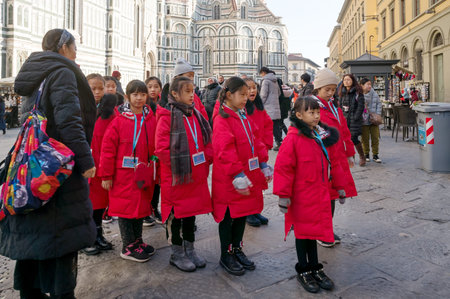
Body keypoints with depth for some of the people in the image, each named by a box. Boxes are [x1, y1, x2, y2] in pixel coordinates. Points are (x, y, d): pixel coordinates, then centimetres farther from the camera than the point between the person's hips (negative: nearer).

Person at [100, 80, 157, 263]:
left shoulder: (151, 119, 4)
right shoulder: (119, 120, -8)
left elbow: (155, 146, 9)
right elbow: (108, 148, -8)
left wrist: (154, 171, 6)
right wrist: (106, 175, -8)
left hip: (143, 174, 5)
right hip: (124, 174, -4)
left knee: (141, 205, 15)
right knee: (126, 207, 4)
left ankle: (137, 240, 33)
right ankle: (128, 247, 19)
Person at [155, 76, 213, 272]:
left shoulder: (196, 115, 9)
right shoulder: (167, 116, -11)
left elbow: (207, 141, 13)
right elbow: (162, 148, -16)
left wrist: (206, 160, 0)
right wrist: (177, 165, -16)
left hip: (196, 175, 7)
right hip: (175, 176, -6)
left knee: (191, 212, 17)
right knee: (176, 214, 7)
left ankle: (190, 249, 32)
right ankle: (177, 254, 24)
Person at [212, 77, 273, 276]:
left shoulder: (244, 117, 11)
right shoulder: (222, 119, -16)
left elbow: (255, 141, 16)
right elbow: (225, 151, -22)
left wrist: (264, 165, 11)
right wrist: (238, 175, -24)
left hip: (249, 176, 8)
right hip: (228, 181, -8)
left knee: (242, 214, 18)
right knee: (228, 217, 6)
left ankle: (237, 249, 35)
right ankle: (226, 255, 23)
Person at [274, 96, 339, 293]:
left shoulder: (319, 135, 6)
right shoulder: (293, 138, -18)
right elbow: (283, 167, -19)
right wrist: (283, 195, -19)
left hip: (319, 194, 7)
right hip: (301, 197, -7)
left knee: (314, 230, 18)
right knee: (303, 232, 8)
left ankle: (315, 268, 34)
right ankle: (303, 271, 27)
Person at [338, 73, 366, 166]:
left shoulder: (358, 92, -3)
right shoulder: (342, 93, 13)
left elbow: (360, 106, -7)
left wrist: (355, 118, -13)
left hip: (354, 120, -5)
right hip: (344, 119, 5)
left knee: (354, 139, -10)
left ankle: (362, 156, 11)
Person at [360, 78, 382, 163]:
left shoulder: (374, 94, 3)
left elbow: (379, 104, 11)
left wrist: (378, 114, 0)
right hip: (363, 121, -3)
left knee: (375, 137, 6)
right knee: (365, 138, 6)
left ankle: (375, 154, 18)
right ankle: (366, 154, 22)